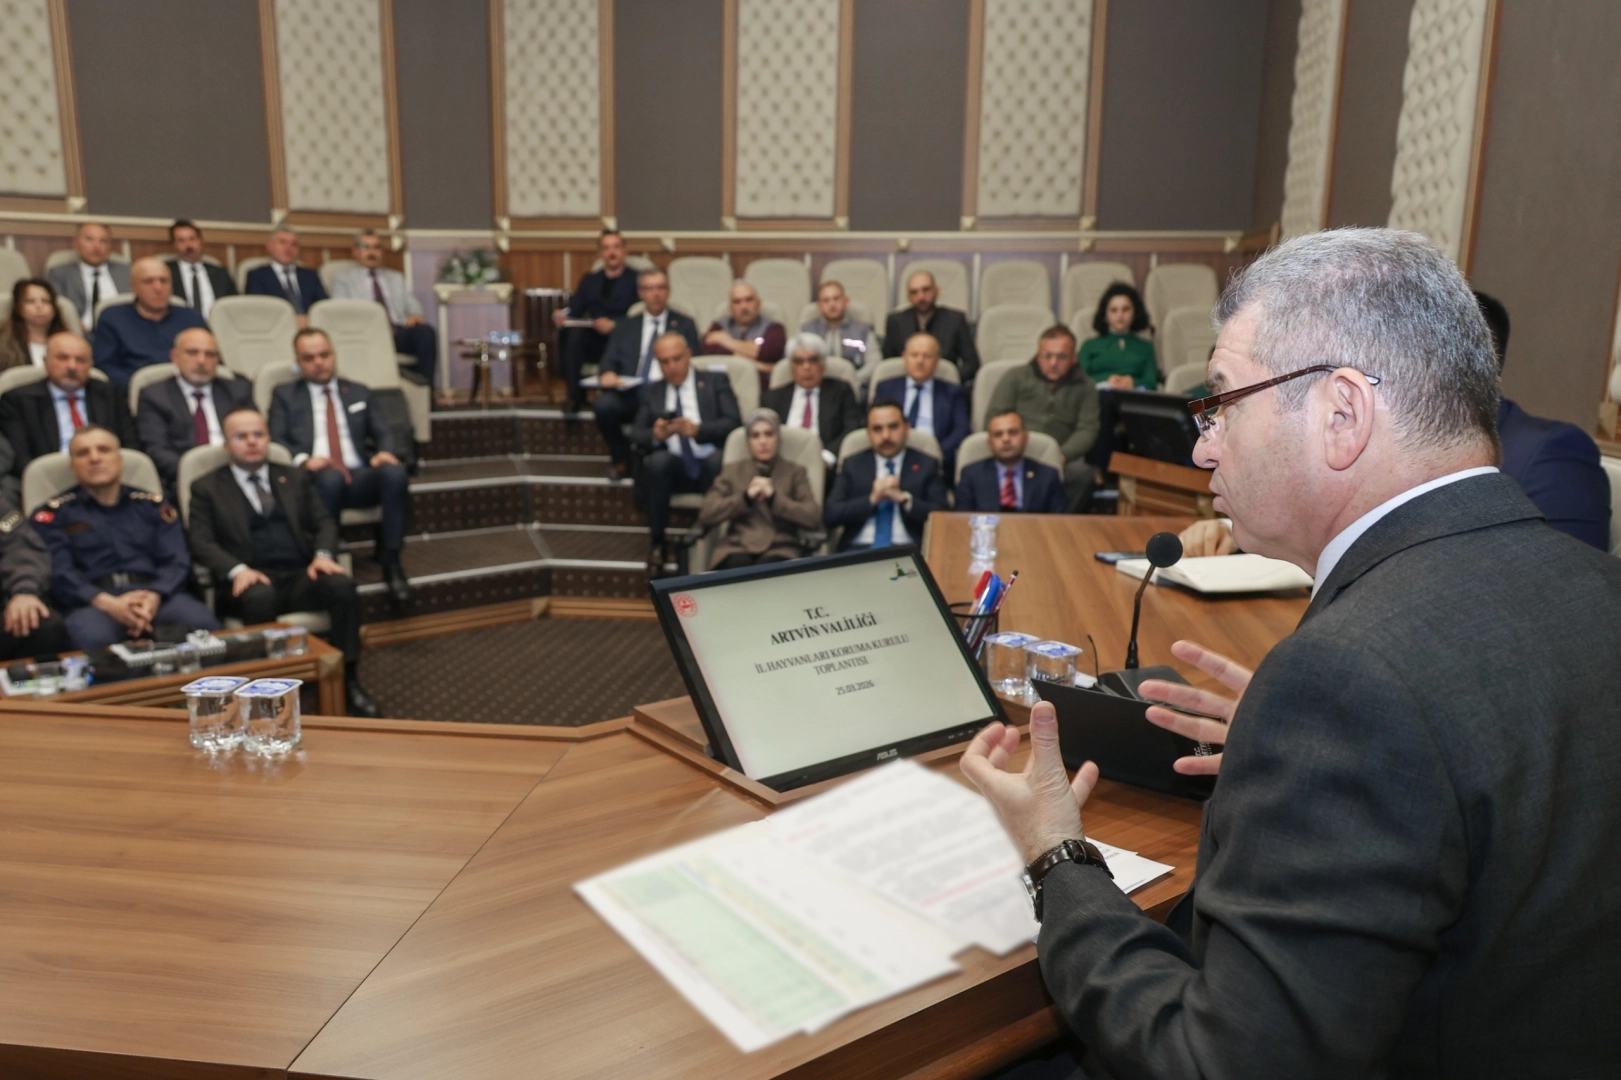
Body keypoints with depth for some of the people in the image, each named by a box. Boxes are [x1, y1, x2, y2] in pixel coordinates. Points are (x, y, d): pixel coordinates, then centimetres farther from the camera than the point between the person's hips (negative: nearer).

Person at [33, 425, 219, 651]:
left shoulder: (153, 505, 20)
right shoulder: (53, 513, 15)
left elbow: (177, 561, 8)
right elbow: (58, 573, 1)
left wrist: (154, 596, -15)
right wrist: (107, 603, -19)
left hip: (154, 595, 2)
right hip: (92, 602, -1)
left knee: (204, 627, -32)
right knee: (92, 639, -39)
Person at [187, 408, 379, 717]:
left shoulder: (295, 477, 21)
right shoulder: (207, 488, 12)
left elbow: (323, 522, 13)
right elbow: (202, 542, 0)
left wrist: (323, 555, -9)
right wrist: (237, 570, -19)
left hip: (300, 576, 3)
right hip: (252, 579, -2)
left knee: (342, 585, -29)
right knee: (260, 596, -38)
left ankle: (348, 678, -24)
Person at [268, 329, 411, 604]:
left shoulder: (358, 392, 26)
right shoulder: (285, 394, 19)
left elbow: (383, 433, 17)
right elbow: (275, 440, 6)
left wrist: (385, 451, -9)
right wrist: (303, 459, -17)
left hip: (360, 478, 2)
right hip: (316, 479, -2)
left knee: (394, 472, -32)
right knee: (332, 476, -40)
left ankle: (390, 560, -28)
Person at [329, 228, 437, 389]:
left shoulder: (396, 277, 32)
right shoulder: (342, 278, 21)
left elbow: (412, 306, 23)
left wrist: (415, 315, -4)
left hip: (399, 331, 4)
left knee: (426, 331, -32)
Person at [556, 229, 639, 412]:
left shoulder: (636, 279, 10)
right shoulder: (589, 279, 24)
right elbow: (575, 309, 12)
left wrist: (614, 325, -20)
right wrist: (562, 316, -11)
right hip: (594, 342, 4)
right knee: (572, 332, -29)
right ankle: (574, 395, -26)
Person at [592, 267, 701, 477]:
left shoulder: (684, 325, 18)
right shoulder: (625, 326, 22)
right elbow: (609, 362, 13)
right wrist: (608, 374, -12)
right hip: (628, 394, 2)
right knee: (602, 405, -31)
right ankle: (621, 458, -3)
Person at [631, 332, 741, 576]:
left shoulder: (716, 381, 12)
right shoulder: (651, 391, 19)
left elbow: (732, 422, -2)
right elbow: (638, 434, 8)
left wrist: (698, 429, -21)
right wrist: (655, 435, -17)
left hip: (710, 462, -2)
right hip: (672, 467, 2)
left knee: (717, 459, -36)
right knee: (658, 460, -33)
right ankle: (657, 543, -18)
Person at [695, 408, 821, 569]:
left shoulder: (794, 472, 14)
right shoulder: (732, 471, 17)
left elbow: (814, 518, 0)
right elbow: (705, 516, 4)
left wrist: (774, 498, -9)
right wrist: (745, 497, -7)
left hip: (781, 548, -1)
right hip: (737, 547, 1)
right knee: (739, 566, -35)